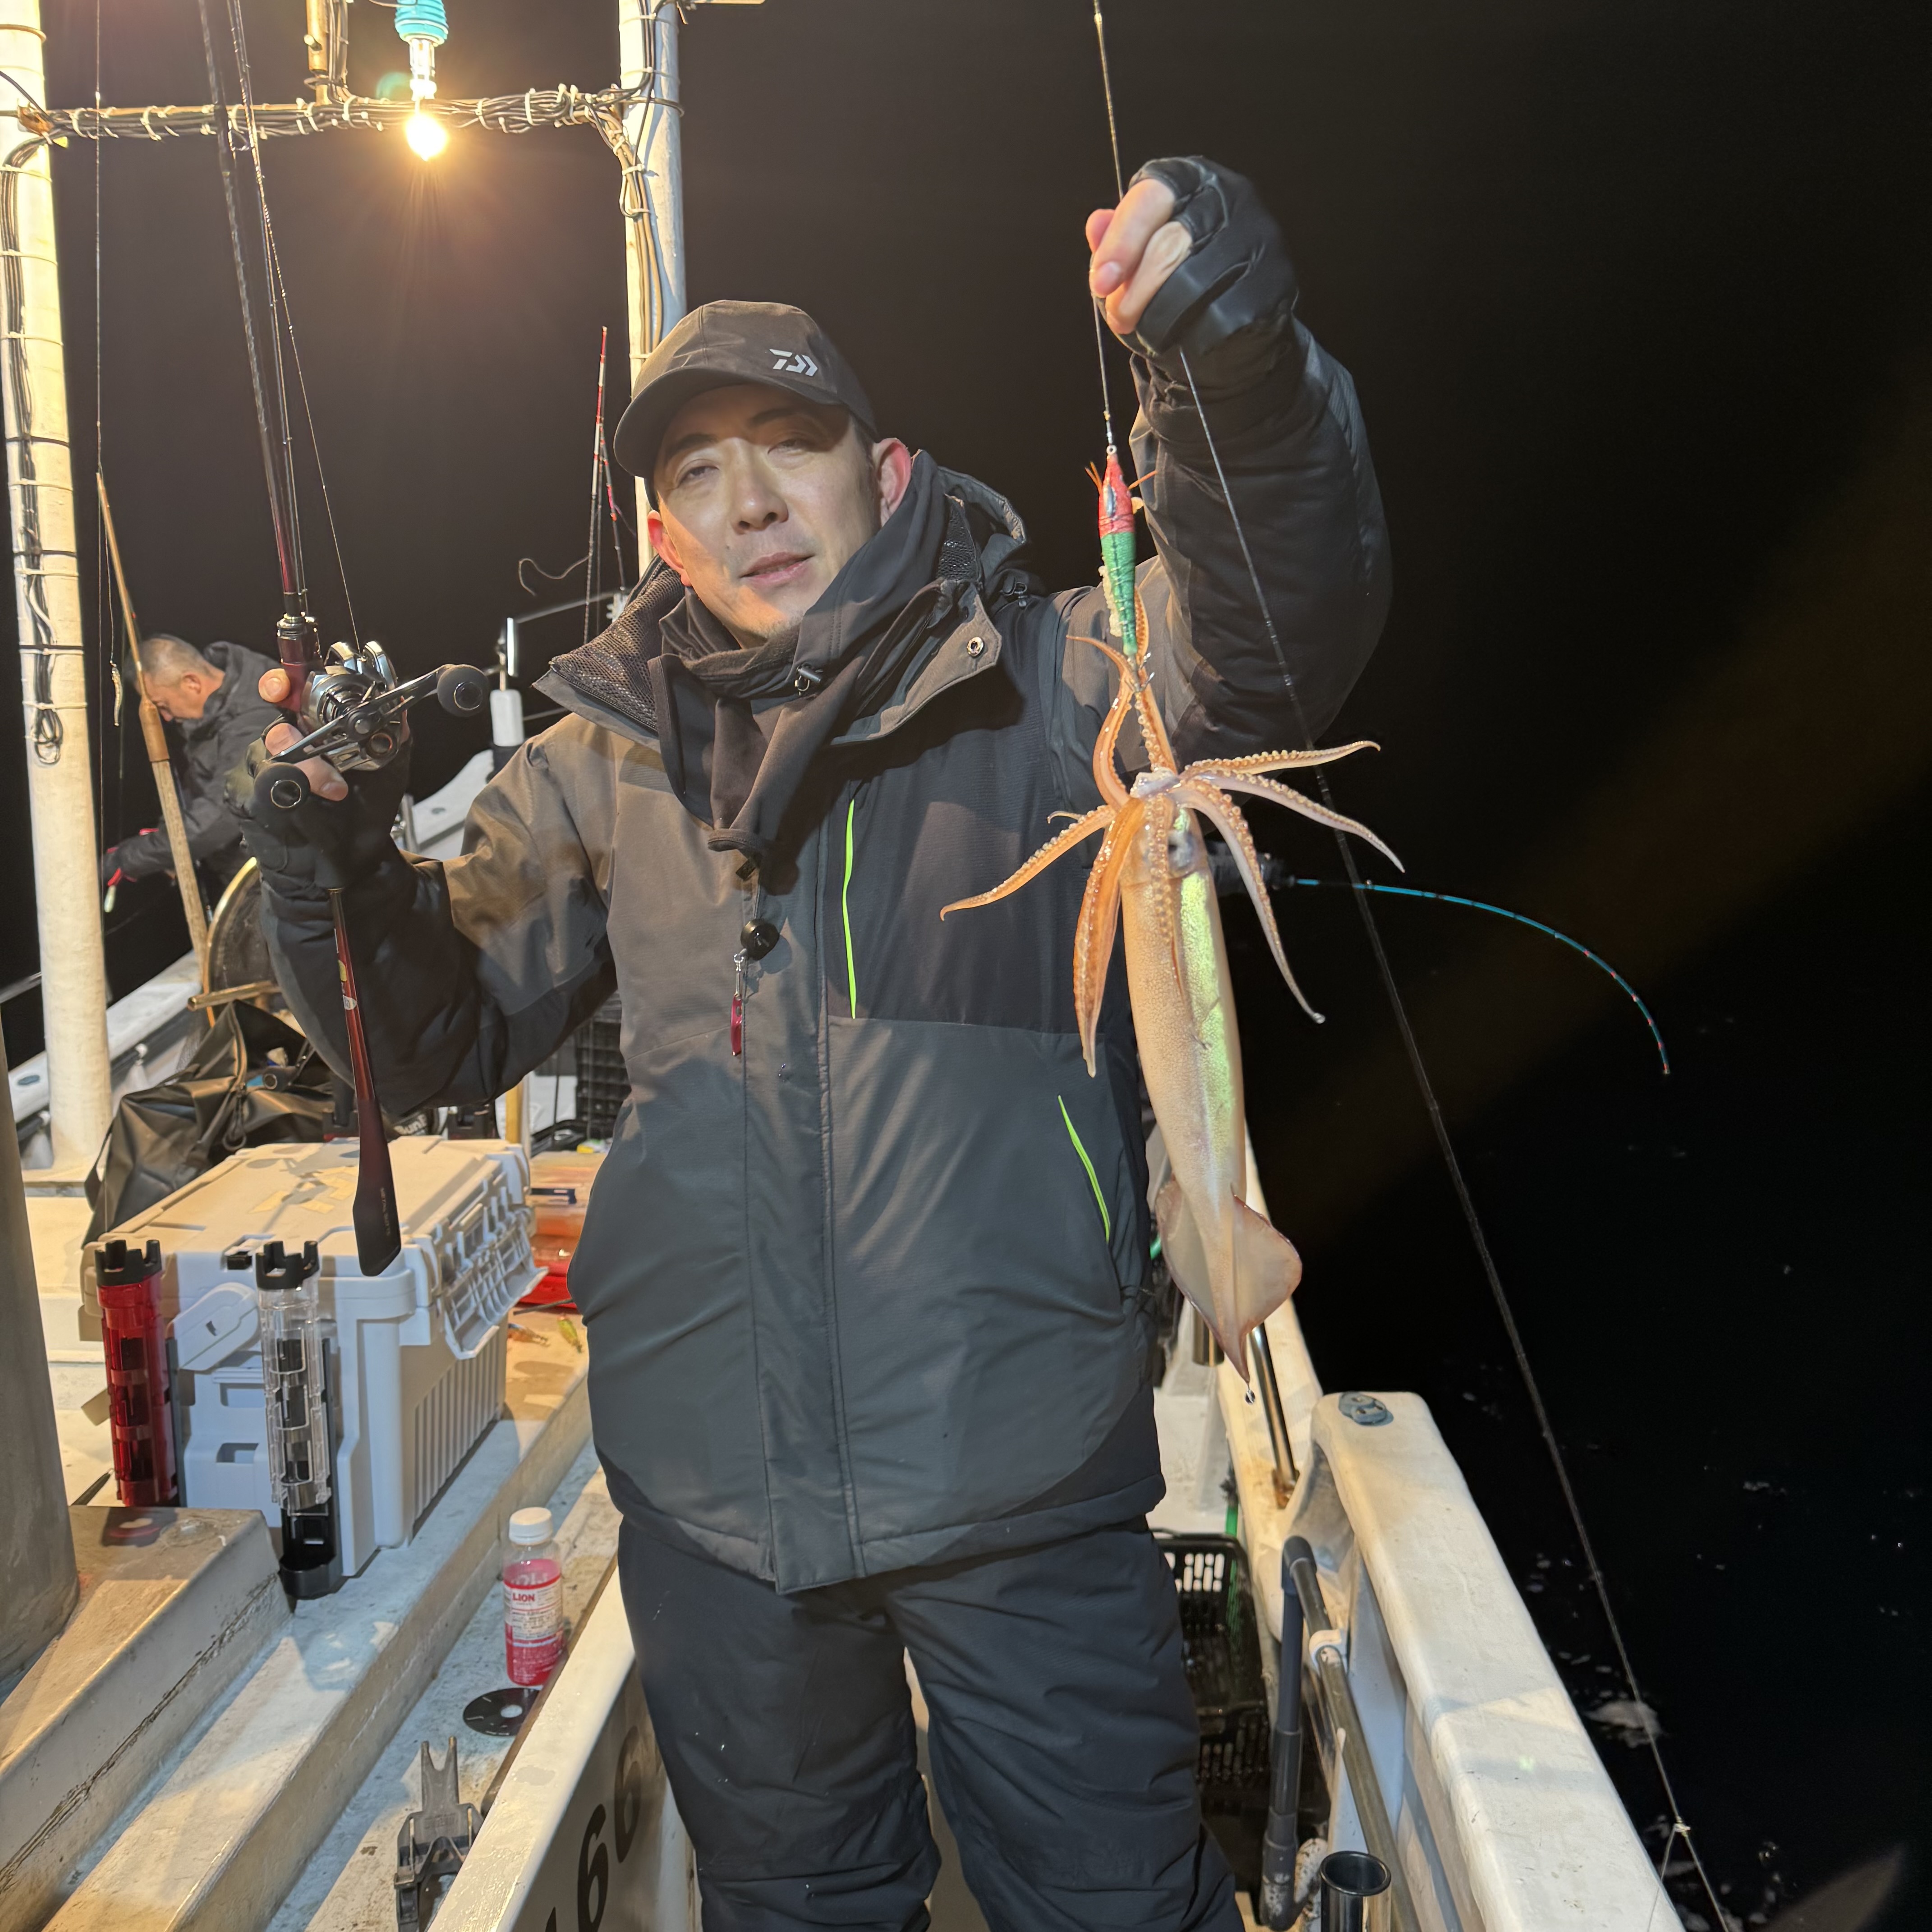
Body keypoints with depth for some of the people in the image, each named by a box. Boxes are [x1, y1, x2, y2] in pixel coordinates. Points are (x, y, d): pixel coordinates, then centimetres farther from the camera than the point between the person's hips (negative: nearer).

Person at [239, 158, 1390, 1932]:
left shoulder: (1042, 687, -3)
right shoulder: (606, 767, 7)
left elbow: (1268, 637, -21)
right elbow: (447, 1037, 11)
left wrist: (1240, 381, -40)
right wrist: (336, 855, -8)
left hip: (1021, 1479, -3)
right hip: (716, 1500, 4)